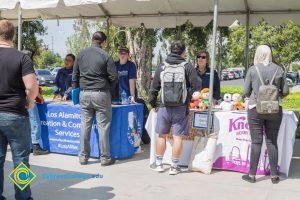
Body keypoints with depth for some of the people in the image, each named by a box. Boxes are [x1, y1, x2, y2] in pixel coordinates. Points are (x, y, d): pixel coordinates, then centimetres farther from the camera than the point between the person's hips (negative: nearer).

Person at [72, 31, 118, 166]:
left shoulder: (81, 55, 6)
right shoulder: (106, 56, -6)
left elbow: (75, 76, 11)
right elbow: (114, 78, -4)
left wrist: (77, 89, 22)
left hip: (84, 93, 4)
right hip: (101, 94, -4)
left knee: (85, 125, 9)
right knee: (103, 126, 2)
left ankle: (83, 157, 15)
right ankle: (105, 158, 8)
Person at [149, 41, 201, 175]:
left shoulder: (161, 67, 2)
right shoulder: (188, 67, -5)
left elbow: (154, 88, 6)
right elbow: (197, 86, -7)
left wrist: (153, 104, 18)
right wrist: (189, 94, 14)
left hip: (164, 108, 2)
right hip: (181, 108, -2)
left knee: (162, 136, 13)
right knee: (177, 137, 5)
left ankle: (158, 164, 23)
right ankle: (174, 167, 11)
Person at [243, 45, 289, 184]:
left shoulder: (252, 70, -5)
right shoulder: (279, 70, 0)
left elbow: (246, 91, -1)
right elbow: (285, 91, 3)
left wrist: (248, 98, 20)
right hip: (275, 110, 2)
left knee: (256, 142, 4)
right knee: (272, 142, 9)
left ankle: (252, 175, 10)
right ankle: (274, 175, 14)